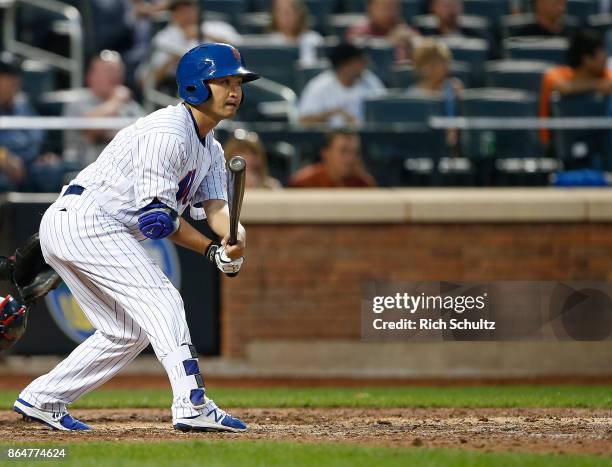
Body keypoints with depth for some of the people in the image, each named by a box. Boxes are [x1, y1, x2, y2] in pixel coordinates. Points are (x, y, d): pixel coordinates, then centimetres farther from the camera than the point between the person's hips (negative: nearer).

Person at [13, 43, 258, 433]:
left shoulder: (210, 150, 15)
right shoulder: (167, 134, -17)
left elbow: (215, 205, 1)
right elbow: (157, 217, -19)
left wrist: (234, 237, -21)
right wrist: (214, 251, -20)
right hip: (86, 221, -11)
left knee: (128, 332, 14)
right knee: (162, 302, -18)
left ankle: (41, 400, 20)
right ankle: (192, 406, -28)